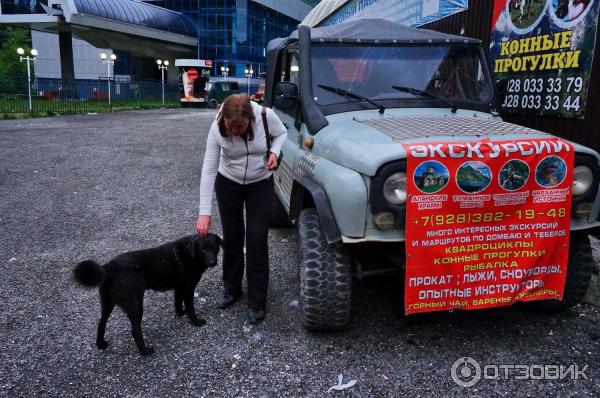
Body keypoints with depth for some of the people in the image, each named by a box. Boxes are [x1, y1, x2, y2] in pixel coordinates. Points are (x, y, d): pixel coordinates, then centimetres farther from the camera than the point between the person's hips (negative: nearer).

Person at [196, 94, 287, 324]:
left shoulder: (266, 116, -26)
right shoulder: (217, 129, -25)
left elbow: (281, 133, -2)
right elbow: (208, 170, -23)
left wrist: (274, 152, -24)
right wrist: (204, 212, -27)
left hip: (260, 185, 0)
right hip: (228, 184, 1)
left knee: (257, 240, -4)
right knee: (232, 237, 9)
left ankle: (257, 302, 9)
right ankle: (231, 289, 31)